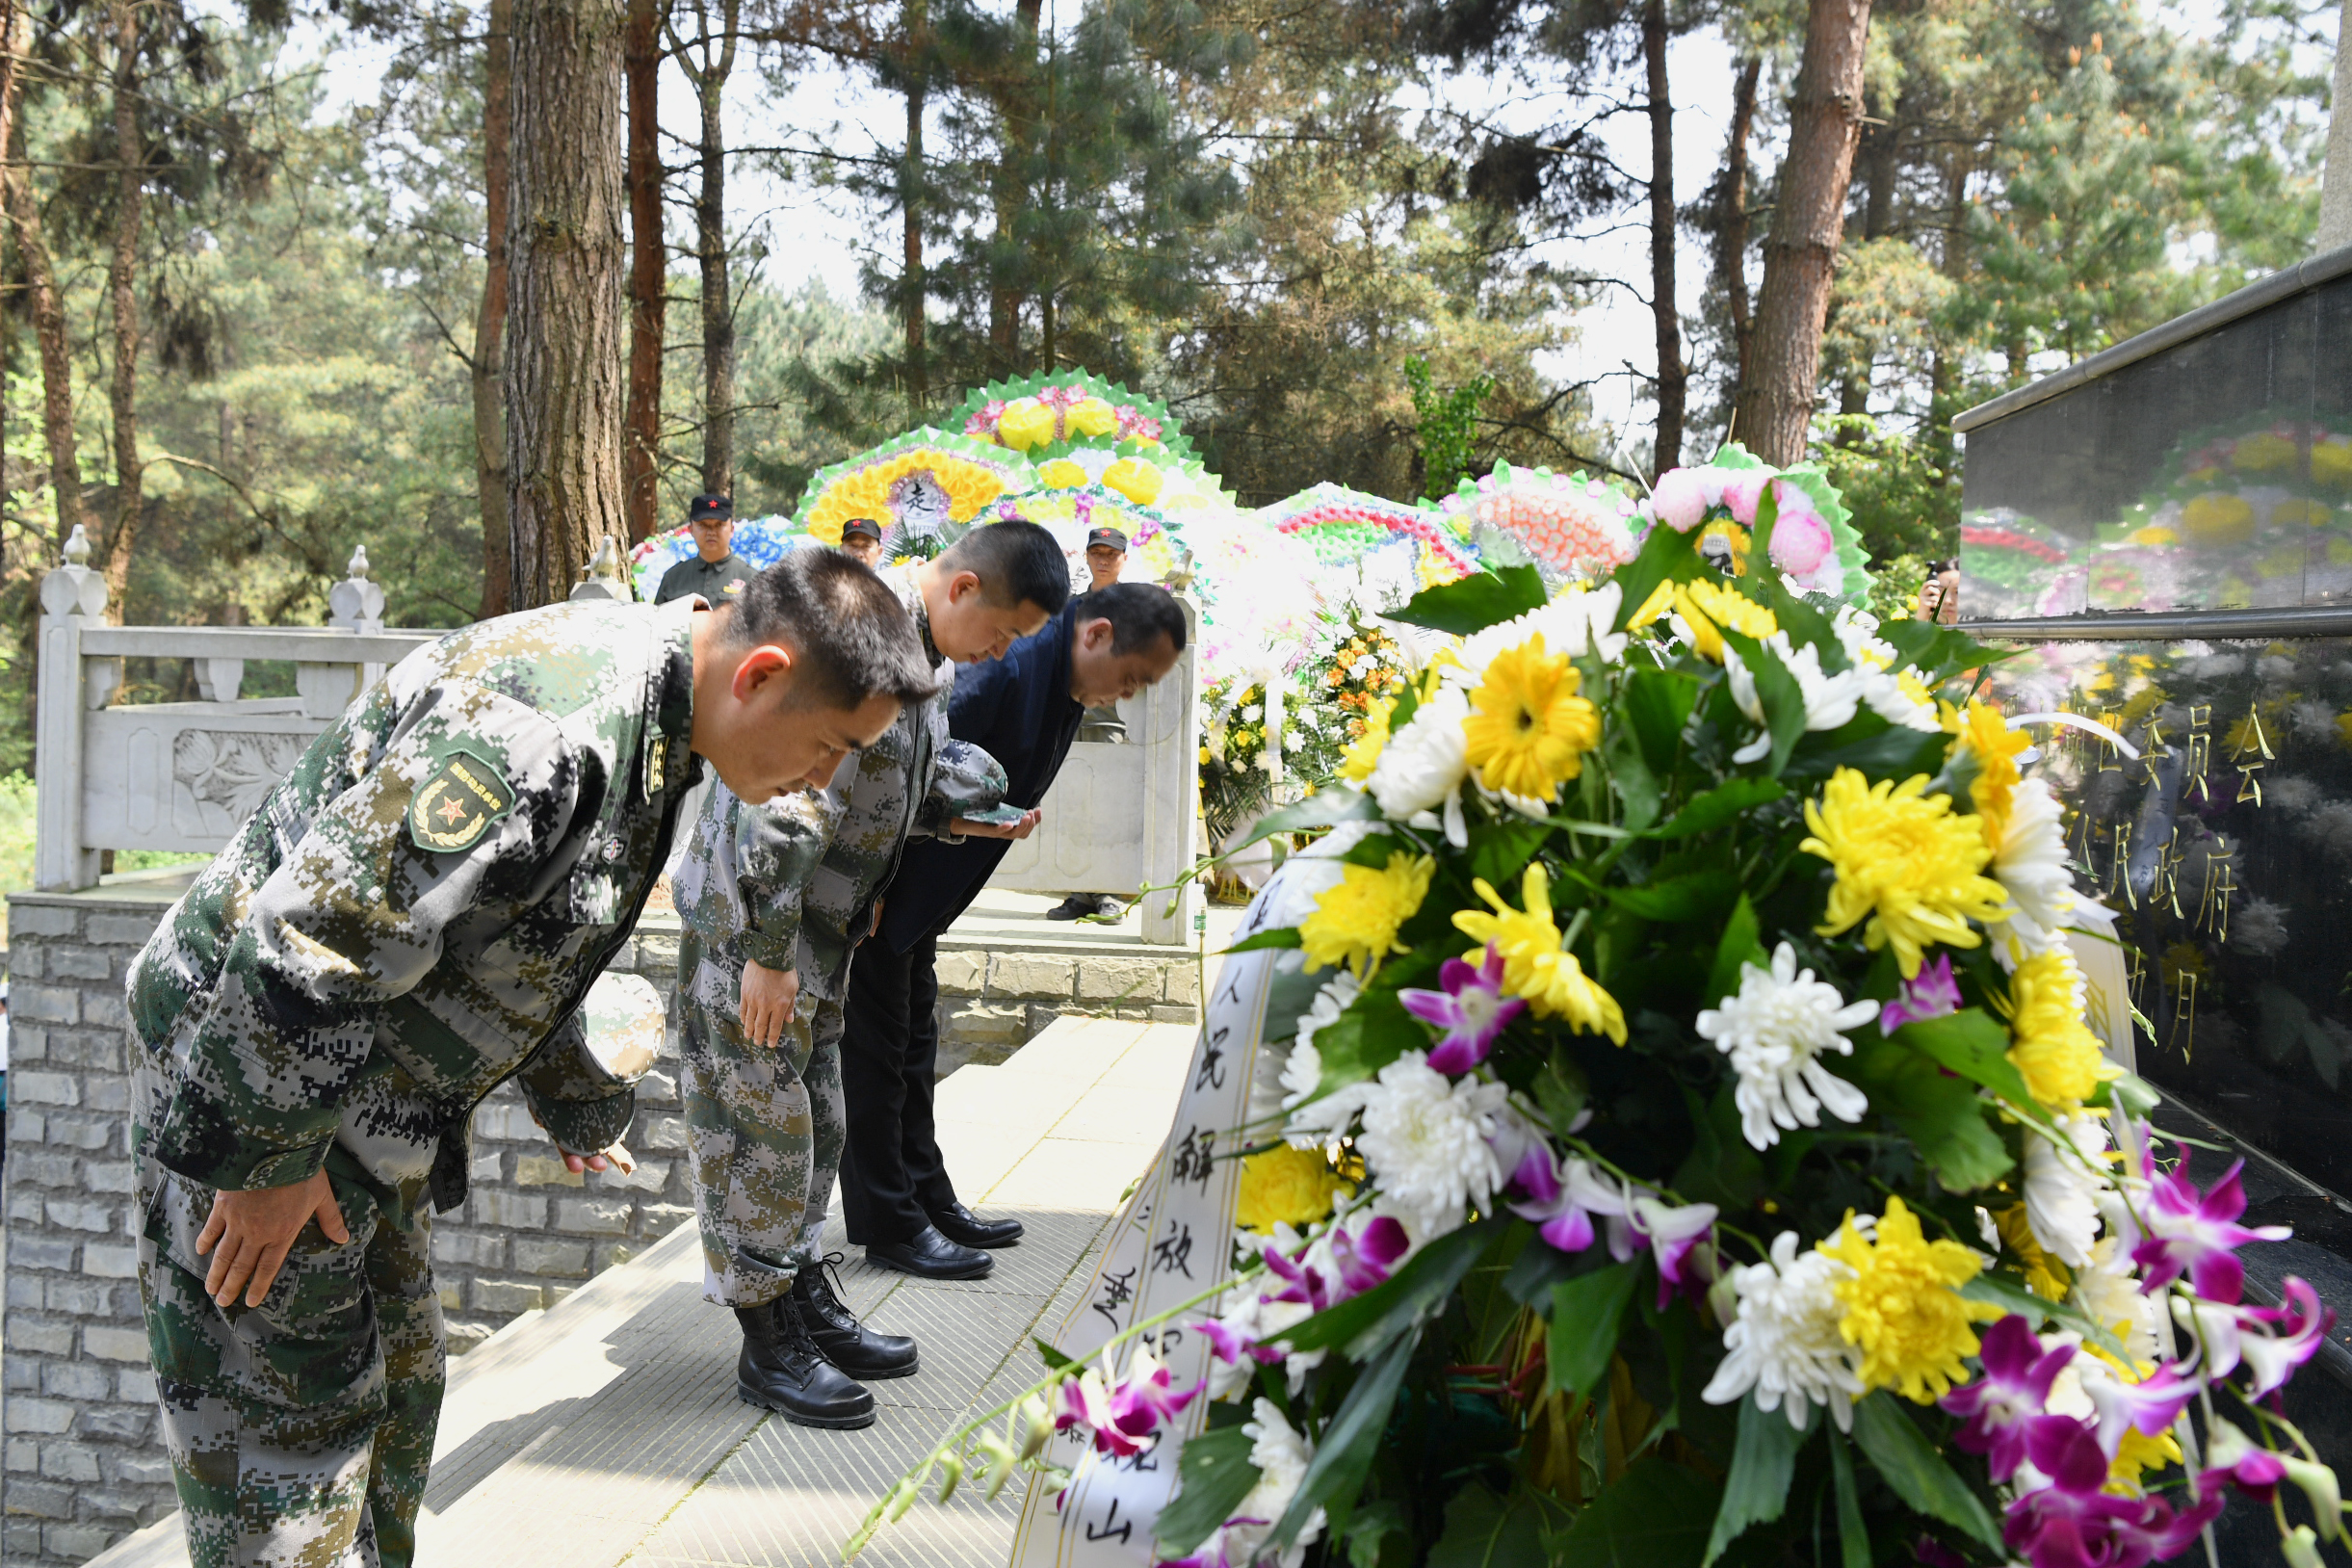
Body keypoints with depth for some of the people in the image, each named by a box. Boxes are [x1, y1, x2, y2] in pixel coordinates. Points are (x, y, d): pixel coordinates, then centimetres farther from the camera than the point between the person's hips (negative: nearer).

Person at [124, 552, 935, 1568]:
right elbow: (307, 940, -31)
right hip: (239, 1073, -10)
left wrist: (572, 1093, 27)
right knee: (287, 1443, -1)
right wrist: (268, 1163, -20)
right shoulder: (545, 727, -32)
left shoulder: (651, 711, 2)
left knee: (396, 1395, 20)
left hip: (369, 1093, 10)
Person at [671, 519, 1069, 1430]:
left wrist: (960, 818, 3)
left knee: (815, 1125, 16)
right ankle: (769, 1349, 10)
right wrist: (768, 950, -25)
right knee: (761, 1127, -1)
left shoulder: (931, 654, 9)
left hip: (820, 922, 10)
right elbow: (788, 799, -27)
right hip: (749, 919, -10)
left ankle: (809, 1303, 29)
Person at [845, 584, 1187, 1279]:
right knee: (878, 1045, 0)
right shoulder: (1003, 663, -28)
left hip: (921, 885, 10)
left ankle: (928, 1198, 27)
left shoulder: (1063, 680, 4)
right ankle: (888, 1222, 10)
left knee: (914, 1039, 17)